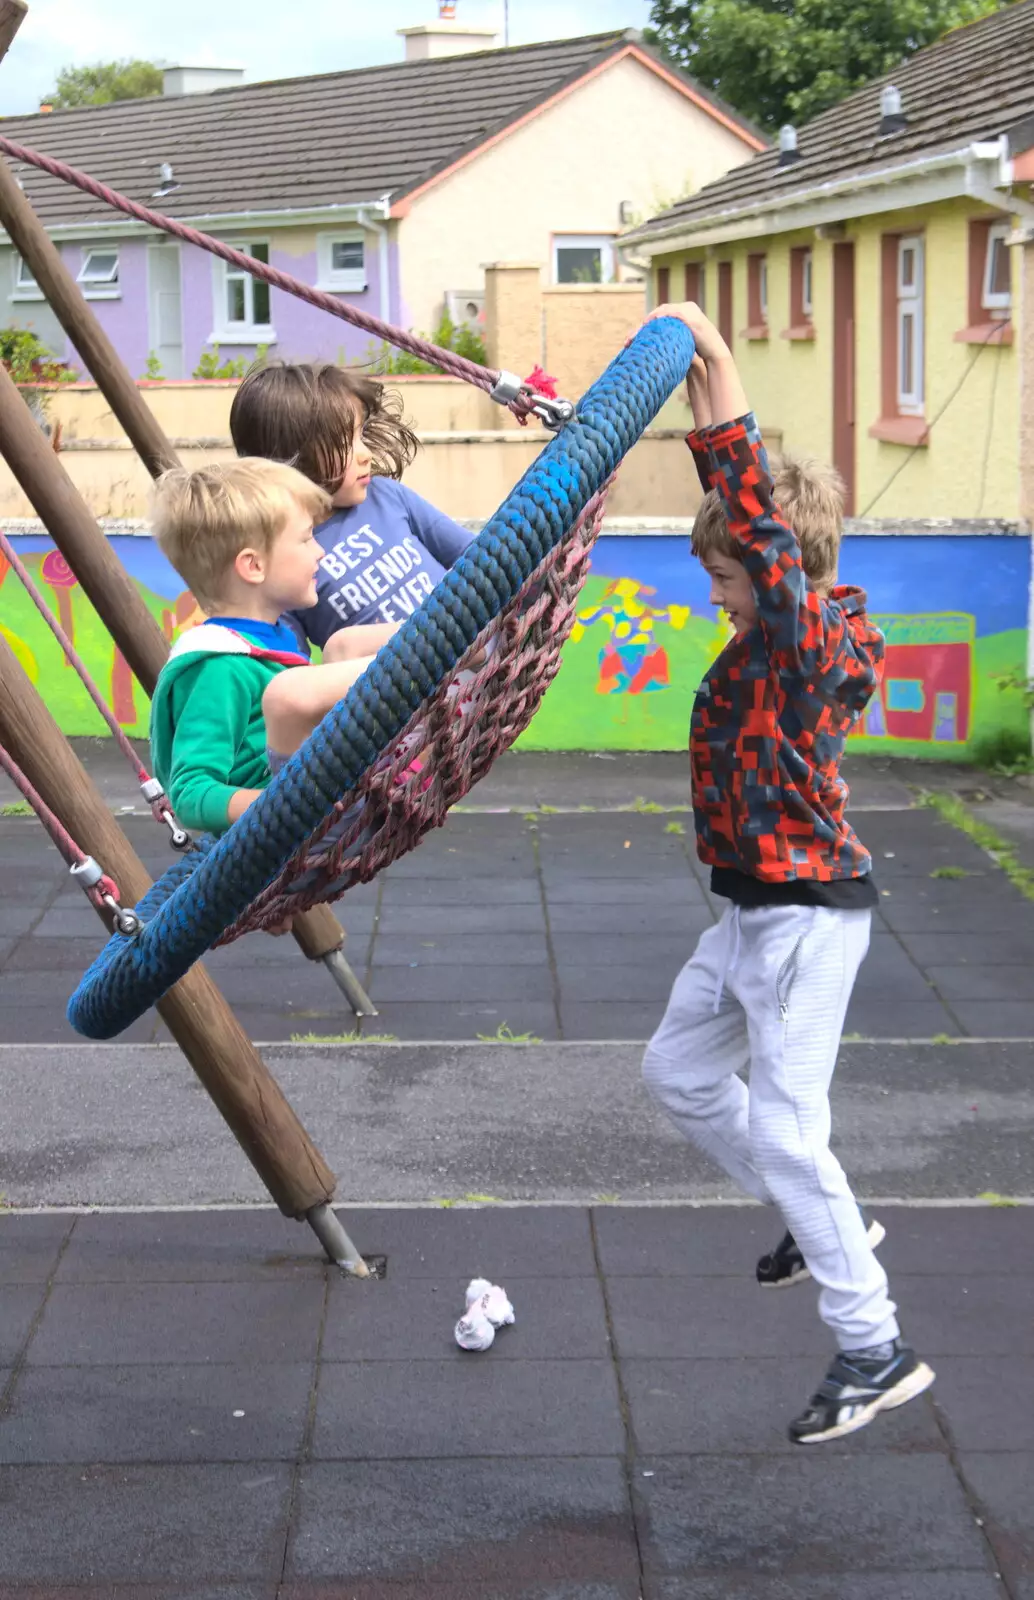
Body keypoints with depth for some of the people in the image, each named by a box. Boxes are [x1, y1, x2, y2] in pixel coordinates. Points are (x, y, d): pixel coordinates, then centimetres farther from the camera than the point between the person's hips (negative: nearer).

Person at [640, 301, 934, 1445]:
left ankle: (876, 1350, 2)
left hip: (807, 912, -11)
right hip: (754, 910, 11)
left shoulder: (805, 636, -20)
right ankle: (816, 1224, 36)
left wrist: (717, 380, -36)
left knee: (782, 1126, -9)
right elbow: (738, 519, 21)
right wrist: (704, 396, 14)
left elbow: (760, 523, -33)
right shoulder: (762, 647, 7)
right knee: (676, 1071, 21)